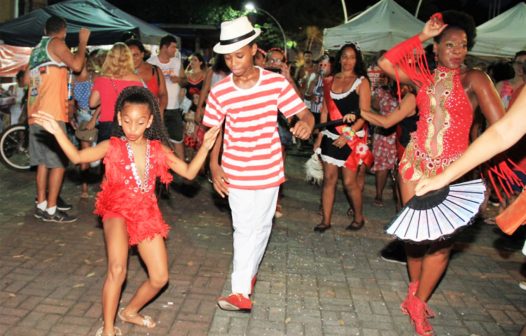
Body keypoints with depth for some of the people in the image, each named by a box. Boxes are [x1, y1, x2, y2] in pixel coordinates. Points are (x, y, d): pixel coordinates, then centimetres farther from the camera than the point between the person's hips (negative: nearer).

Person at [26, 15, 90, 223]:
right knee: (59, 162, -5)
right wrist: (83, 41, -1)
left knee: (43, 161, 13)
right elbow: (76, 65, -14)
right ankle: (51, 210, -5)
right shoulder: (56, 43, -3)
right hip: (51, 113, -8)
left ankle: (41, 205, 17)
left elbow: (26, 80, 23)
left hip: (35, 114, 8)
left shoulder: (36, 50, 20)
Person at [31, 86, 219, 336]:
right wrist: (58, 132, -25)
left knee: (160, 278, 4)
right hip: (117, 211, -3)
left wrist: (205, 148, -9)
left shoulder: (158, 150, 2)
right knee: (117, 269, -27)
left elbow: (189, 172, 2)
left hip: (146, 214, 4)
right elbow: (77, 157, -14)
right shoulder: (113, 146, -4)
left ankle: (130, 311, 32)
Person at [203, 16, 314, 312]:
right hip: (235, 173, 0)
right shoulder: (219, 92, -8)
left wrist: (307, 123, -33)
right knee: (244, 229, 5)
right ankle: (243, 290, 15)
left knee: (261, 227, 12)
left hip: (268, 171, 1)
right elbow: (213, 131, 3)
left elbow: (304, 113, -9)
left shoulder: (277, 82, -10)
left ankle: (242, 289, 30)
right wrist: (214, 166, -7)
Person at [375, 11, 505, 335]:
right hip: (416, 162, 3)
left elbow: (501, 126, -11)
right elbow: (385, 63, -5)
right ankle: (415, 289, 30)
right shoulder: (425, 77, 7)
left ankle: (418, 302, 14)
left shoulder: (473, 78, -4)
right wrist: (421, 36, -3)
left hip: (452, 169, -3)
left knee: (441, 239, -3)